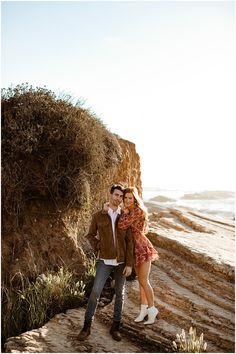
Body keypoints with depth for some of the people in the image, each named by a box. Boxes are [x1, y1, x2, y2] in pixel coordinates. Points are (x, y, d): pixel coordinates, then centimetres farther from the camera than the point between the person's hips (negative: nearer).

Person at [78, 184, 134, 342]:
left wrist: (129, 264, -8)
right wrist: (99, 247, -6)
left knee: (120, 294, 7)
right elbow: (91, 235, 11)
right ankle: (87, 326, 6)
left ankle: (115, 327, 20)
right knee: (95, 292, -8)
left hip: (121, 262, 1)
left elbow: (129, 243, -1)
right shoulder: (98, 216, -1)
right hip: (105, 261, -1)